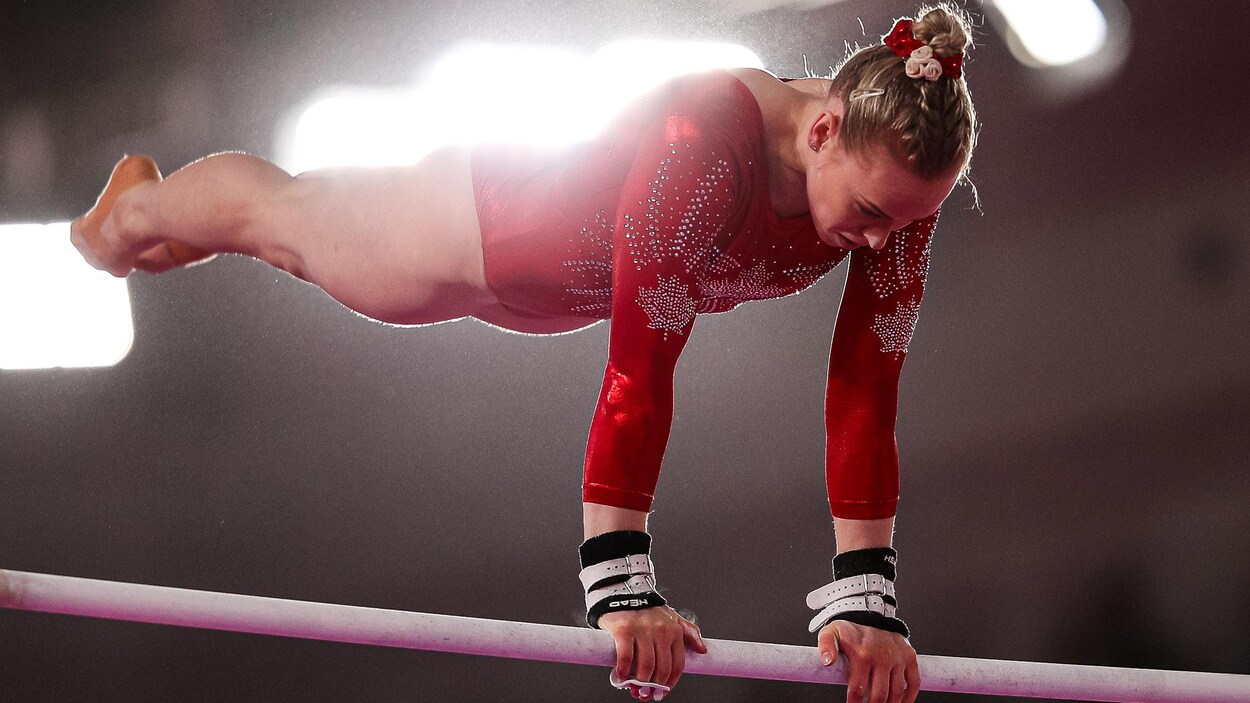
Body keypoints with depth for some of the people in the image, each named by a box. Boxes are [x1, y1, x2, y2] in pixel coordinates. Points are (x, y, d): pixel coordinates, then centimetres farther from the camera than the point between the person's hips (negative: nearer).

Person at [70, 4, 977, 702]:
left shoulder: (900, 173, -31)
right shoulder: (707, 142, -49)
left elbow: (865, 390, -27)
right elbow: (639, 374, -48)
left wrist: (865, 591, -30)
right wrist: (619, 582, -48)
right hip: (473, 226, -6)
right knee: (278, 213, 27)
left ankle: (166, 223, 70)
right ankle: (134, 209, 64)